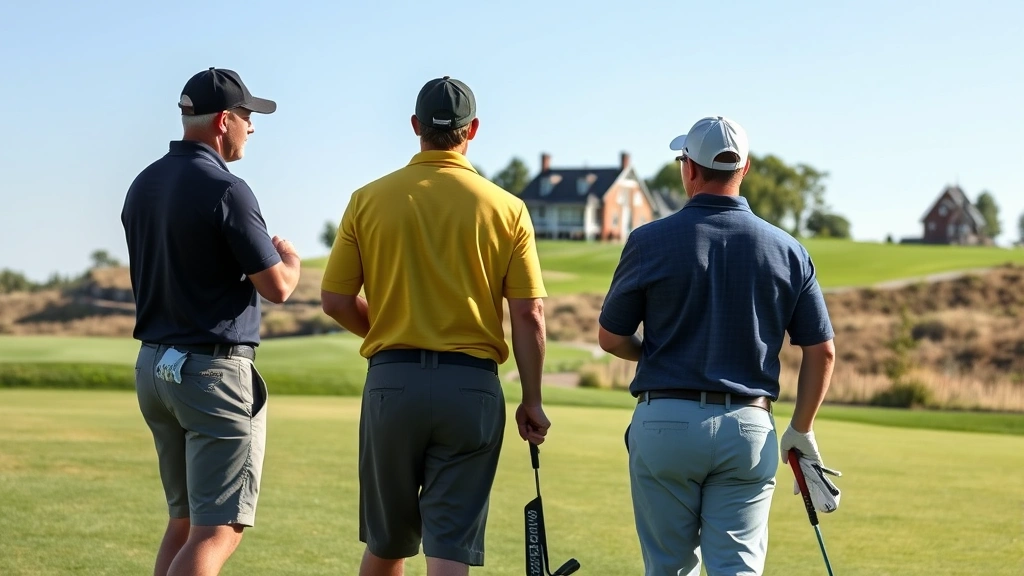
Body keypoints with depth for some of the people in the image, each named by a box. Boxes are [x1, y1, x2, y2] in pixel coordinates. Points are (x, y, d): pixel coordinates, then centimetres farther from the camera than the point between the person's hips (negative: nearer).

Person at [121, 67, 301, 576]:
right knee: (217, 531, -8)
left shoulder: (142, 186, 9)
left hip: (153, 364, 8)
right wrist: (289, 259, 8)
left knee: (184, 522, 17)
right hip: (215, 369, -8)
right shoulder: (224, 189, -16)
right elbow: (277, 287, -14)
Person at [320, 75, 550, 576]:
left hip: (391, 380, 1)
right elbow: (528, 315, -2)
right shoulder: (506, 208, -1)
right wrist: (532, 402, 6)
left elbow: (335, 300, 3)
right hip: (472, 386, -1)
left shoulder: (369, 200, 1)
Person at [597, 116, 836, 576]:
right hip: (749, 428, 1)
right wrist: (801, 430, 15)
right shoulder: (787, 251, 3)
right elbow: (821, 352, 4)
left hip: (665, 422, -1)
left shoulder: (651, 241, -4)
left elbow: (612, 338, 3)